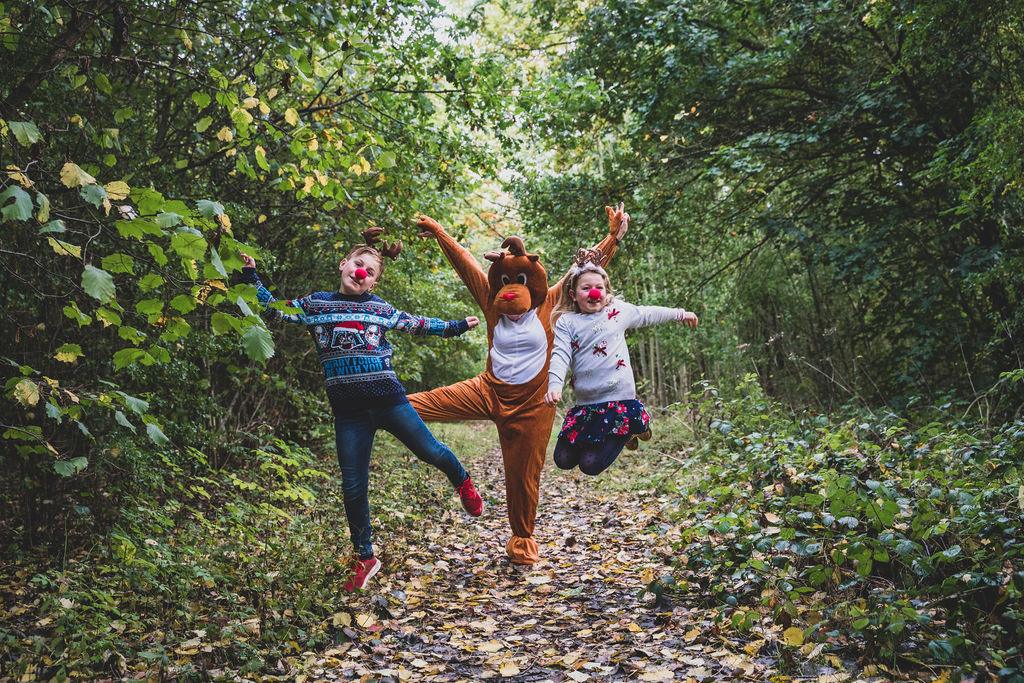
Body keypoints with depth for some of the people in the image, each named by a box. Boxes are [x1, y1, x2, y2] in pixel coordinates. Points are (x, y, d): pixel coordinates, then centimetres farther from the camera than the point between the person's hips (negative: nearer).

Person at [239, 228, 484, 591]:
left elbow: (418, 324, 14)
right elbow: (273, 309, 14)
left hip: (386, 398, -1)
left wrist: (457, 325, 12)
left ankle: (463, 482, 40)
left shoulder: (380, 308, 5)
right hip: (347, 410, 1)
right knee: (353, 487, 5)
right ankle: (365, 558, 21)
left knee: (428, 450, 5)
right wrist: (251, 276, 5)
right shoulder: (315, 303, 7)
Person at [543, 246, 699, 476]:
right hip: (585, 403, 3)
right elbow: (561, 355, -9)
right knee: (563, 460, 5)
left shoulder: (619, 310, 5)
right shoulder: (566, 322, 2)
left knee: (591, 465, -12)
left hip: (619, 398, -2)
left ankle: (632, 427, 18)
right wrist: (554, 385, -26)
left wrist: (680, 313, 31)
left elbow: (648, 315, 21)